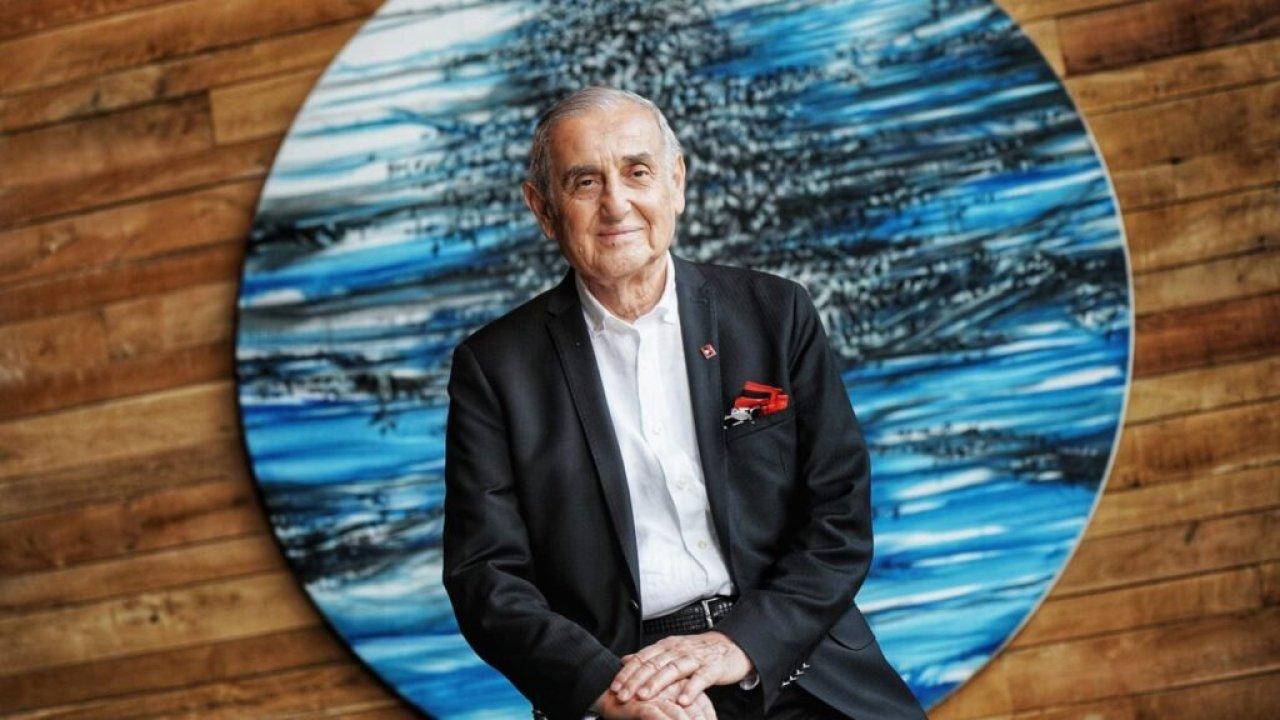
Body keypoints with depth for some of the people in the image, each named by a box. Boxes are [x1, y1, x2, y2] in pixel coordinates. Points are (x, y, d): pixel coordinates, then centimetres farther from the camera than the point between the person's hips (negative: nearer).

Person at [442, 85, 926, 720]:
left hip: (789, 669, 2)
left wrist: (739, 646, -9)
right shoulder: (494, 366, 6)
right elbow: (484, 573, 2)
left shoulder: (776, 314, 9)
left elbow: (841, 518, 6)